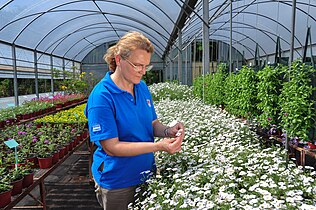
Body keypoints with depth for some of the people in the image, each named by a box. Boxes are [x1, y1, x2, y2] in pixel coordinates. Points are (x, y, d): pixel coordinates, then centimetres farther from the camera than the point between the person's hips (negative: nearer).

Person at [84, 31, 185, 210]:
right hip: (118, 183, -6)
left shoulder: (142, 87, -1)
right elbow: (111, 147, -24)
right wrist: (158, 146, -30)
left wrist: (167, 131, -16)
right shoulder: (101, 97, -22)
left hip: (146, 174, 6)